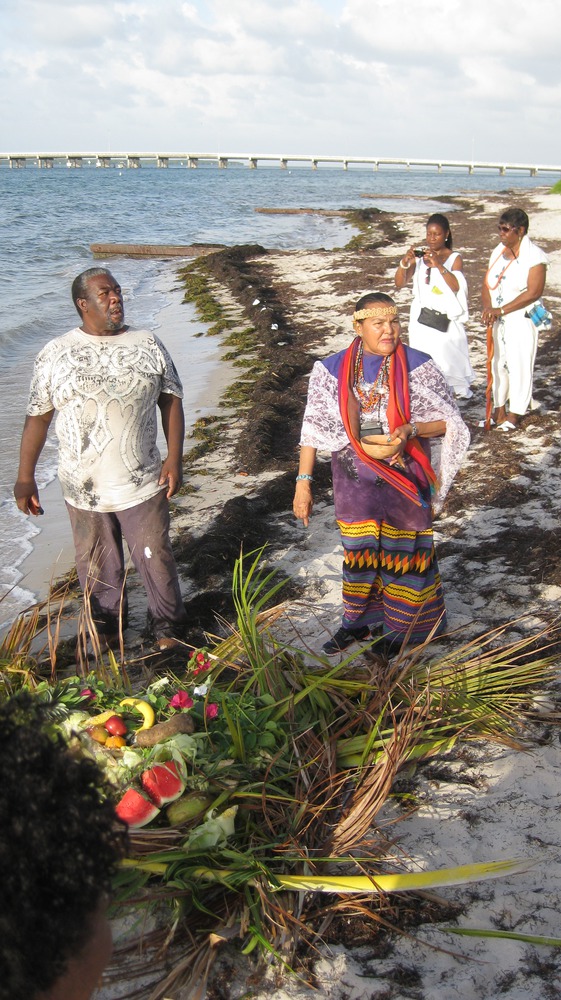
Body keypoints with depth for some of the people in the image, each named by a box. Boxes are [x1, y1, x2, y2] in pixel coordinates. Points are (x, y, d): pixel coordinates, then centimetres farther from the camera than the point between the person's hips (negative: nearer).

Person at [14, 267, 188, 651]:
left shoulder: (148, 345, 0)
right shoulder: (55, 354, -3)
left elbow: (171, 402, 3)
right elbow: (38, 417, -1)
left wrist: (174, 458, -4)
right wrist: (25, 477, -2)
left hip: (143, 483, 0)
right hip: (84, 488, 0)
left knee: (155, 556, 10)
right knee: (97, 564, 15)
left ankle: (169, 623, 31)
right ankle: (107, 623, 38)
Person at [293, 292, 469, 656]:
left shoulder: (419, 367, -10)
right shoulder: (331, 370, -5)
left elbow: (449, 422, -6)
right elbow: (315, 428, -1)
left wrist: (410, 430, -25)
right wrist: (303, 483, -4)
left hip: (404, 481, -2)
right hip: (355, 481, 2)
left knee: (402, 553, 10)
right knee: (359, 552, 16)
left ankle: (399, 629, 30)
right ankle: (358, 622, 36)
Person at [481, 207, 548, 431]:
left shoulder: (534, 255, -12)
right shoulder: (498, 252, 8)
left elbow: (533, 292, -19)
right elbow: (487, 285, 8)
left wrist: (501, 310, -21)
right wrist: (488, 308, -12)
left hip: (522, 320, -6)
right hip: (498, 320, 7)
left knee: (519, 365, -2)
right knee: (498, 363, 11)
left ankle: (514, 415, 9)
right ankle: (499, 411, 22)